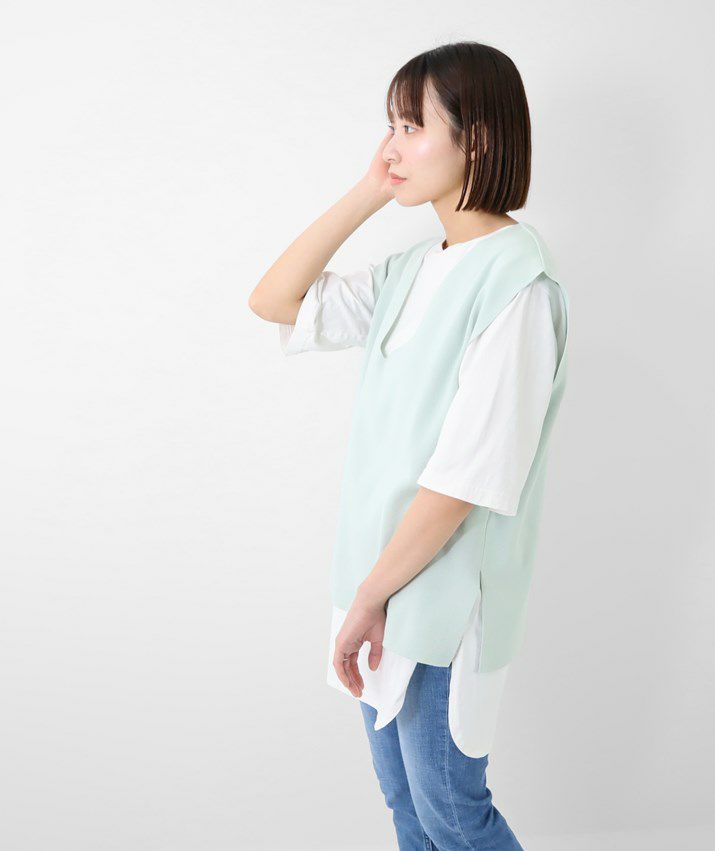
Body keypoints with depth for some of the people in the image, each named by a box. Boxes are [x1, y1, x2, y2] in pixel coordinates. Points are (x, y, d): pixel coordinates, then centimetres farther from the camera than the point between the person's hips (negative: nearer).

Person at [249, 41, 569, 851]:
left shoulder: (516, 278, -19)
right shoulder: (411, 270, 6)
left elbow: (468, 475, -22)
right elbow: (272, 301, 8)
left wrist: (370, 595, -15)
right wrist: (365, 195, 1)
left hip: (445, 597, -7)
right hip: (382, 574, 8)